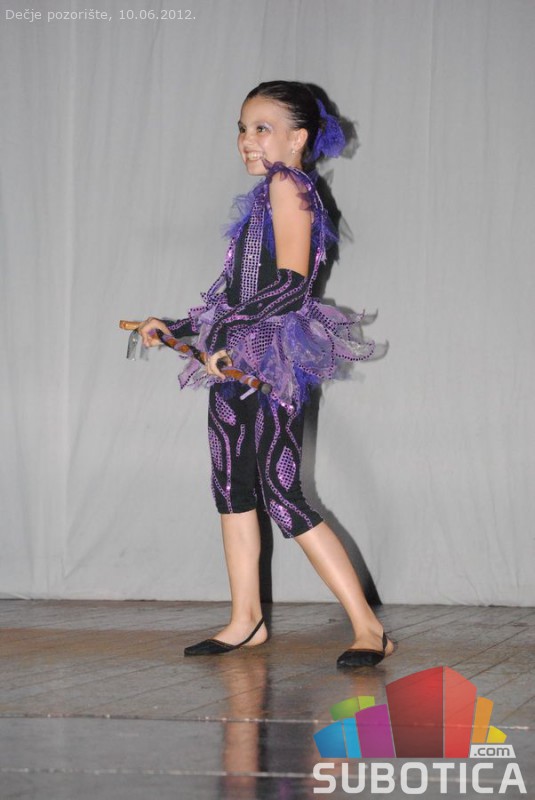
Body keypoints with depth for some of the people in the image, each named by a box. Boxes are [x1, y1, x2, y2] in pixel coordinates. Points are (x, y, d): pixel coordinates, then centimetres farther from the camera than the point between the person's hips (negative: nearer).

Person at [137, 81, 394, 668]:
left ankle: (368, 628, -8)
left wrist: (229, 332, -22)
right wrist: (174, 327, 25)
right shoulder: (267, 196, 17)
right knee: (231, 487, 12)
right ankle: (246, 621, 21)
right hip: (238, 360, 10)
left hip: (276, 360, -10)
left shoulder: (287, 183, -9)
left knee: (283, 496, -11)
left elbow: (292, 284, -19)